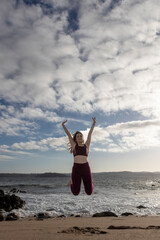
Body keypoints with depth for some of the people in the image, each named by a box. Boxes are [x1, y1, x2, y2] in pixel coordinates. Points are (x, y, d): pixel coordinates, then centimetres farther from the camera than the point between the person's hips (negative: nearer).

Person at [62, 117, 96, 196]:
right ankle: (72, 183, 37)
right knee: (75, 193, 5)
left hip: (86, 168, 1)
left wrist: (94, 123, 13)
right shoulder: (74, 145, 12)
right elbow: (68, 134, 11)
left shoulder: (86, 145, 13)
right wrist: (63, 125, 9)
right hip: (76, 168, -1)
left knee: (89, 192, 6)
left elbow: (90, 134, 12)